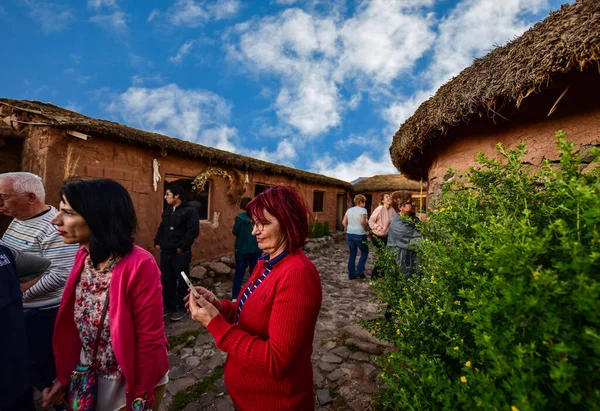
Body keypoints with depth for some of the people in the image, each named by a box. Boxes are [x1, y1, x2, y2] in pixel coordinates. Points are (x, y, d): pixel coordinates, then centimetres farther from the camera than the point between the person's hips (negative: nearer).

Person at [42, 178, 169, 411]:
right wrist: (64, 376, 8)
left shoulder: (139, 265, -31)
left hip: (130, 382, -6)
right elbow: (73, 325, 4)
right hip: (89, 377, 7)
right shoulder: (84, 256, -7)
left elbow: (150, 340, -22)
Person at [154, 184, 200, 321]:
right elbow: (161, 228, 23)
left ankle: (181, 308, 17)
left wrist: (182, 247, -16)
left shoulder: (189, 211, -11)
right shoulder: (167, 211, 14)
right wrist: (157, 242, 10)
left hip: (181, 253, -7)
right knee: (166, 280, 14)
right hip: (165, 252, 7)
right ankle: (169, 306, 29)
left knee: (182, 281, 3)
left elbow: (193, 231, -17)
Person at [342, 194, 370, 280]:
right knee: (365, 252, 15)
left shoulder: (349, 210, 8)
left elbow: (344, 222, 6)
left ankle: (351, 274, 18)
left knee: (352, 254, 13)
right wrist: (366, 228, -8)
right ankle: (359, 271, 11)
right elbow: (362, 221, -25)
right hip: (360, 235, -6)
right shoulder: (363, 210, -10)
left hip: (349, 234, 6)